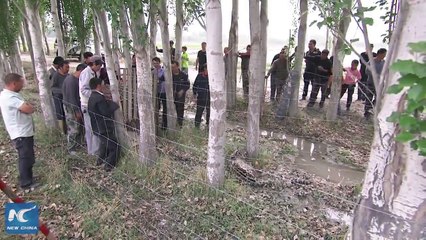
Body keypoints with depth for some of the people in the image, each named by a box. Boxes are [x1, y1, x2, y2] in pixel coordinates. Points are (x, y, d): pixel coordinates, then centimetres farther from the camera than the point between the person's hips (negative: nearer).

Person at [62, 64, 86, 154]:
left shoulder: (77, 79, 6)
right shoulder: (71, 80, -22)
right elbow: (71, 97, -23)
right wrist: (77, 111, -20)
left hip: (78, 106, 9)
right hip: (71, 108, -9)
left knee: (80, 127, 16)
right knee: (74, 129, -2)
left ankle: (79, 144, 30)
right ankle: (71, 149, 10)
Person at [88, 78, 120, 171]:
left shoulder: (92, 97, 7)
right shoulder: (99, 98, -24)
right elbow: (107, 113, -26)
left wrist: (109, 103, 6)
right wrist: (114, 104, -14)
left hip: (97, 128, 10)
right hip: (104, 129, -10)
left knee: (104, 144, 30)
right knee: (115, 148, 2)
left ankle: (100, 160, 40)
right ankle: (109, 166, 9)